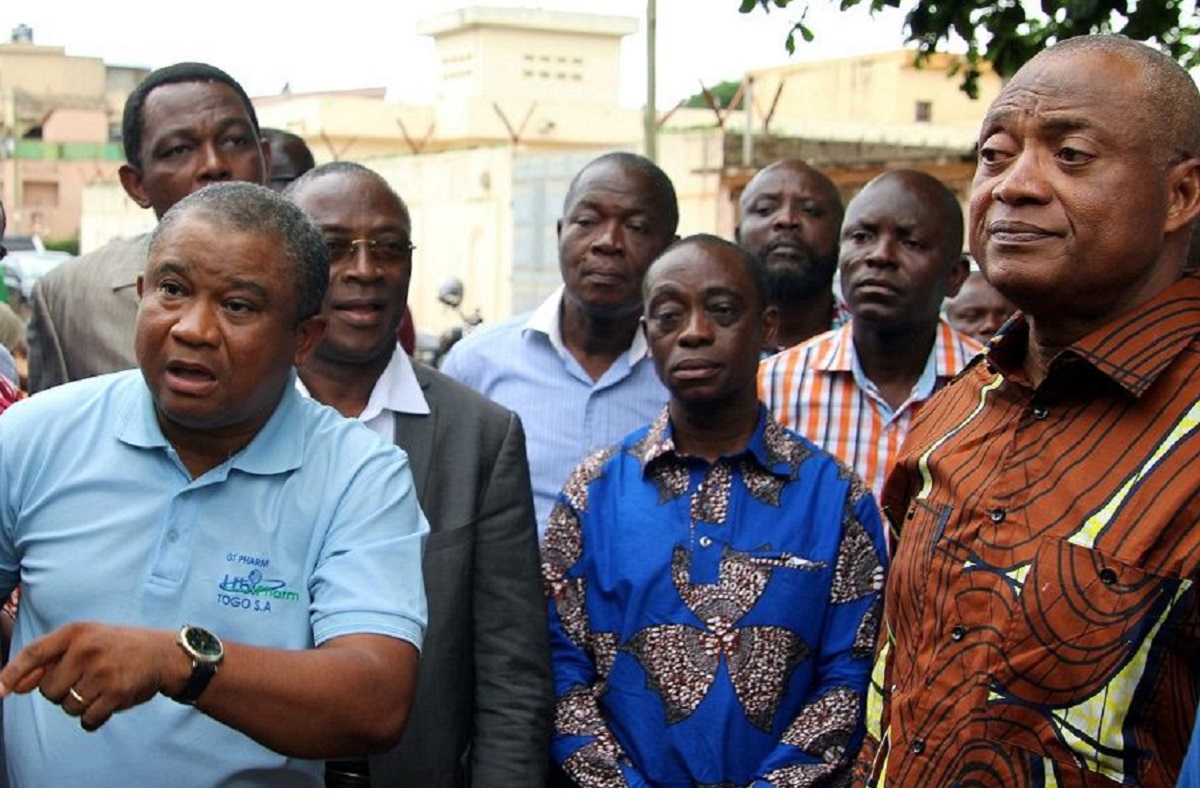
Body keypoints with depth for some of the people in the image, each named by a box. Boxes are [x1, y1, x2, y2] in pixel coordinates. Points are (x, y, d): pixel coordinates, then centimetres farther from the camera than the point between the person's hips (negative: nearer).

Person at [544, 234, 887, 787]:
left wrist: (767, 789, -16)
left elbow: (849, 679, -6)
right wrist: (625, 789, -14)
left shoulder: (837, 498, -3)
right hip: (633, 783, 1)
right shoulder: (593, 492, -1)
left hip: (776, 785, 0)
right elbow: (563, 673, -4)